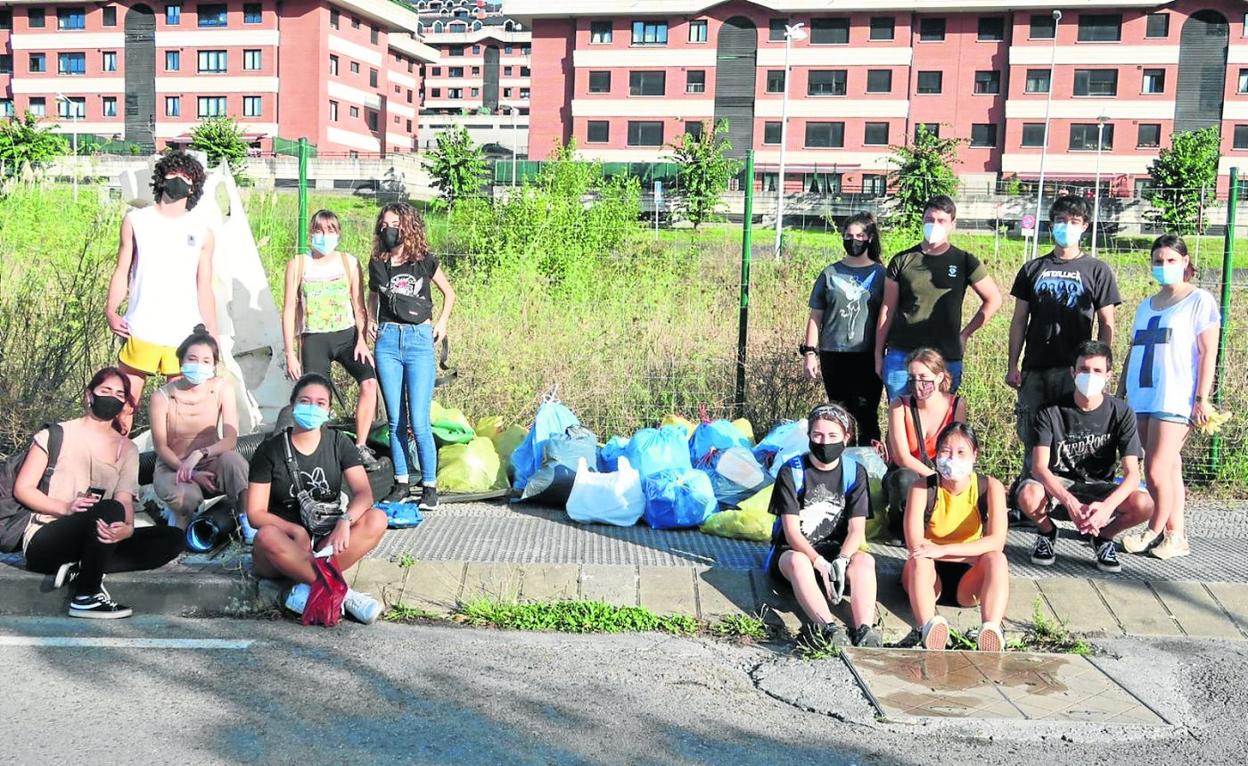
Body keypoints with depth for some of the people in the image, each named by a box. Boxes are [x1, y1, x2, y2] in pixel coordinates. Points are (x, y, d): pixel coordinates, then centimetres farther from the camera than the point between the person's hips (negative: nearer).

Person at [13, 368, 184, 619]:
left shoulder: (127, 449, 11)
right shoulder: (58, 435, 0)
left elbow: (126, 500, -3)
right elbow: (22, 489, -3)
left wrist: (127, 528, -28)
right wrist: (66, 508, -21)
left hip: (99, 542, 5)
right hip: (46, 541, -5)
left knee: (172, 538, -13)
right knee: (110, 510, -34)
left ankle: (80, 571, -18)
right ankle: (86, 598, -21)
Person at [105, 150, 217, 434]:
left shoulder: (202, 232, 9)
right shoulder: (135, 221, 9)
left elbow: (205, 290, 10)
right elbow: (121, 272, 9)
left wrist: (213, 341, 5)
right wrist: (110, 311, -8)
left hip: (185, 337, 0)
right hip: (140, 334, 0)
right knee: (124, 405, 0)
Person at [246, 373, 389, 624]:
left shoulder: (338, 443, 3)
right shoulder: (270, 451, -3)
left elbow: (364, 493, -8)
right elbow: (255, 514, -8)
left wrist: (345, 521, -29)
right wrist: (295, 531, -25)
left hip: (327, 541, 2)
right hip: (287, 542, -2)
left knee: (377, 520, -24)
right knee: (267, 536, -37)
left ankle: (307, 587, -31)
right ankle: (340, 593, -33)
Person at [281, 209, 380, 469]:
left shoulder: (349, 263, 4)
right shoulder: (297, 265, 3)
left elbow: (359, 306, 5)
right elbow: (289, 311, 4)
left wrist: (362, 340, -9)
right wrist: (290, 354, -1)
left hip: (347, 335, 0)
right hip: (314, 340, 0)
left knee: (369, 382, -23)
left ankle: (360, 447, -14)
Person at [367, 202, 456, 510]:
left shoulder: (424, 261, -1)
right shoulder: (377, 264, 6)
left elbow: (449, 293, 14)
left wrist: (442, 322, 4)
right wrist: (371, 319, 9)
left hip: (419, 340, -3)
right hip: (387, 340, 3)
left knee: (419, 422, -8)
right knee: (395, 420, 6)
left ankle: (429, 485, 2)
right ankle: (401, 482, 16)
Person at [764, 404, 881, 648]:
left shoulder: (855, 472, 0)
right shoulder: (791, 472, -8)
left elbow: (857, 530, -7)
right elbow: (791, 532, -14)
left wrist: (841, 561, -28)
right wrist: (820, 563, -31)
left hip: (835, 551, 2)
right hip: (792, 550, -2)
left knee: (865, 560, -30)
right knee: (798, 562, -38)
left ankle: (864, 631, -49)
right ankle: (829, 629, -57)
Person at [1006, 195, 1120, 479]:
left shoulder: (1097, 271, 6)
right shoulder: (1033, 269, 13)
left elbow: (1107, 325, 5)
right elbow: (1019, 321, 13)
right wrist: (1012, 366, 5)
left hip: (1075, 371, -2)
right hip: (1034, 370, 3)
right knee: (1031, 440, 4)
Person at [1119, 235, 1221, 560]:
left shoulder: (1199, 301, 1)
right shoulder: (1145, 306, 19)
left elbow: (1208, 352, -5)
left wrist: (1202, 398, -11)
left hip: (1175, 399, -6)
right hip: (1142, 397, 6)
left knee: (1156, 472, -11)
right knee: (1169, 469, 9)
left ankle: (1155, 531, 5)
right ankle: (1175, 535, 14)